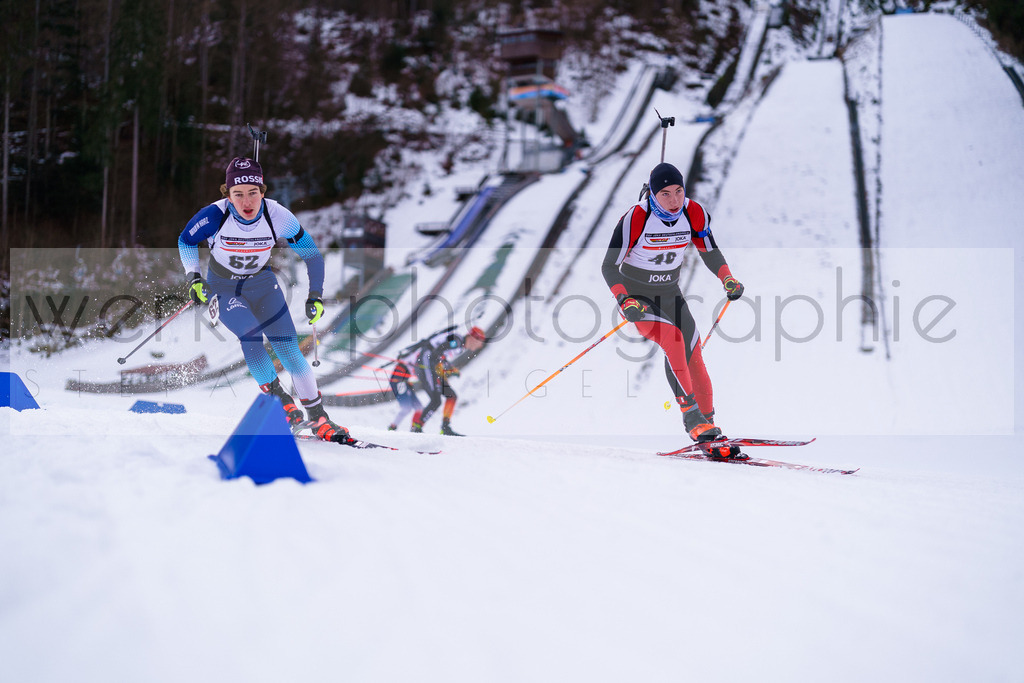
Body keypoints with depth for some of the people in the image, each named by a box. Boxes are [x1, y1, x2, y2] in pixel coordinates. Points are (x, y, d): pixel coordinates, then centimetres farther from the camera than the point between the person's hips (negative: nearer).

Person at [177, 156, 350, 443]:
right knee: (250, 336, -26)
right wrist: (194, 278, -14)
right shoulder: (215, 216, -28)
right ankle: (279, 398, -9)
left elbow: (311, 254, -10)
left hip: (261, 282, 1)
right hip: (223, 286, -1)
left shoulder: (278, 217, -25)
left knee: (288, 347, -9)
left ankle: (318, 418, -2)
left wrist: (316, 296, -13)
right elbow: (186, 240, -6)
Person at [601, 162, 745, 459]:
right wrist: (625, 301, -34)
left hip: (669, 295, 5)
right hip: (635, 295, -5)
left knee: (693, 359, -5)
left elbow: (710, 251, 7)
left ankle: (708, 425, 4)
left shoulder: (694, 214, -10)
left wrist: (728, 279, -10)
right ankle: (691, 415, -28)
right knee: (672, 337, -29)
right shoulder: (635, 218, -23)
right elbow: (609, 266, -20)